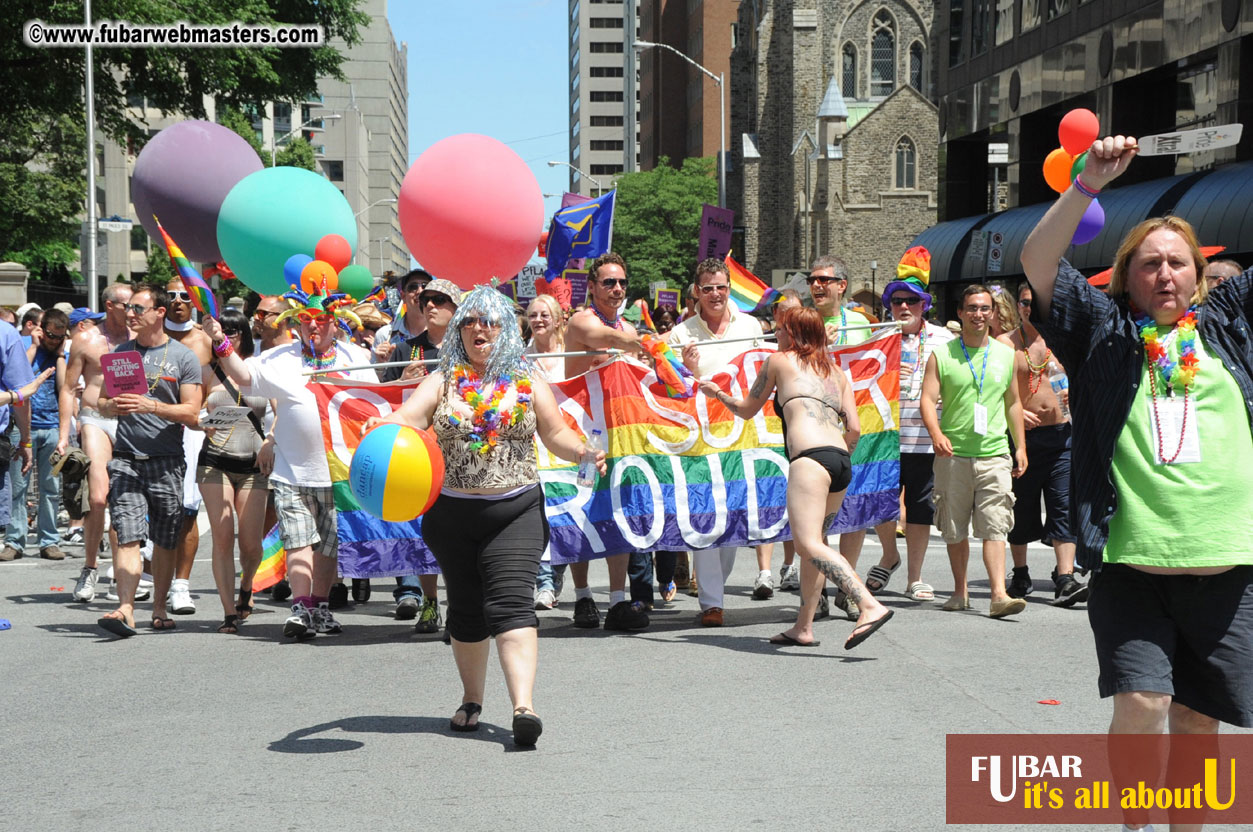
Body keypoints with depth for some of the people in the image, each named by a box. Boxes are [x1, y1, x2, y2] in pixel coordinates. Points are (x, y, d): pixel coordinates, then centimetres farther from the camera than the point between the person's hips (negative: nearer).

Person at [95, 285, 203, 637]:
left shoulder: (183, 357, 2)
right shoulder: (121, 353, 13)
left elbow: (191, 413, -4)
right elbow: (101, 402, 16)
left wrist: (151, 406, -18)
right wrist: (112, 406, -8)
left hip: (167, 462, -1)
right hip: (126, 459, 1)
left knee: (165, 541, 6)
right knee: (127, 536, -11)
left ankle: (159, 608, 19)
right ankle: (125, 610, -19)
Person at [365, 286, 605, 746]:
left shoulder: (528, 383, 5)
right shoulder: (442, 382, 5)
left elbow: (556, 435, 4)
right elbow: (408, 418, -9)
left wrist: (582, 451, -16)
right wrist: (381, 426, -30)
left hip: (516, 512, -2)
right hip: (453, 514, 2)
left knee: (510, 604, -15)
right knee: (465, 609, 11)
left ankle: (523, 706, -25)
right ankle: (471, 700, 29)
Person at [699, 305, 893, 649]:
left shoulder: (779, 361, 15)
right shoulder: (836, 372, 26)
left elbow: (746, 410, 26)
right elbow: (854, 428, 17)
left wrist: (718, 393, 45)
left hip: (810, 456, -7)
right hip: (843, 462, 7)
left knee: (809, 543, -18)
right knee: (812, 543, 18)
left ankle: (870, 606, -35)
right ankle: (804, 627, 16)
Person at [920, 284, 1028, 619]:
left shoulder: (1006, 355, 11)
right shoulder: (941, 356, 4)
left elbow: (1013, 403, 19)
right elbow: (928, 399, -3)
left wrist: (1020, 447, 15)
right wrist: (936, 434, -21)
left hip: (994, 454, 0)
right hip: (953, 454, 0)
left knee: (995, 528, -10)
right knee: (954, 529, 8)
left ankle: (999, 594, -16)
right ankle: (960, 591, 21)